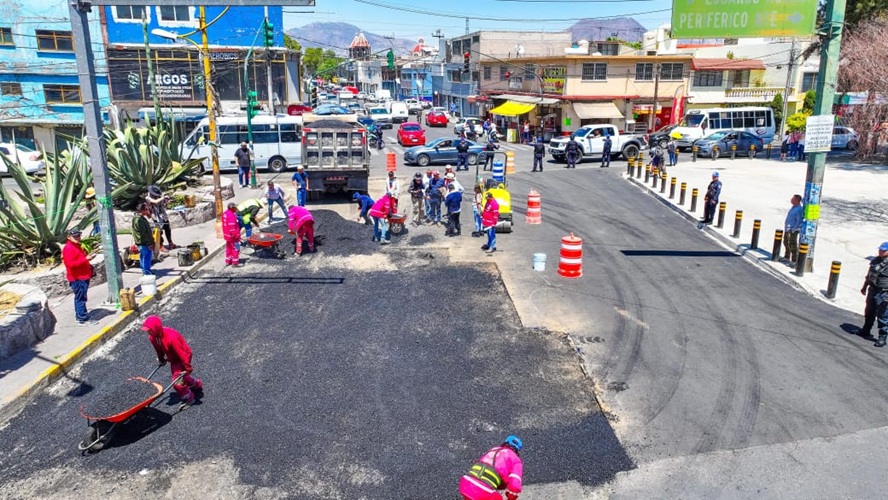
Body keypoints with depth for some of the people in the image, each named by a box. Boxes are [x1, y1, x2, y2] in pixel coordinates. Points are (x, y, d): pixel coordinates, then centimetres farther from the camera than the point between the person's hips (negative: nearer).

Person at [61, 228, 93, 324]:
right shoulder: (68, 248, -14)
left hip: (83, 276, 10)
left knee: (80, 297, 17)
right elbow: (70, 264, -24)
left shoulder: (77, 246, 18)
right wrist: (85, 259, -25)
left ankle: (79, 315, 26)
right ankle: (83, 317, -5)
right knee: (80, 297, -8)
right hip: (77, 278, -10)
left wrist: (89, 266, 17)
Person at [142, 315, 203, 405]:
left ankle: (189, 399, 13)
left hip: (182, 358, -8)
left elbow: (181, 353, -31)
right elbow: (159, 350, 8)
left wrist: (187, 367, -23)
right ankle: (197, 385, 50)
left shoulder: (171, 338, -39)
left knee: (177, 382, -9)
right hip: (173, 358, 8)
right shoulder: (152, 338, -14)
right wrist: (161, 360, 22)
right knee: (182, 377, 23)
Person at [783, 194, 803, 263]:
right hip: (787, 229, 10)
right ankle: (786, 256, 36)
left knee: (792, 245, -6)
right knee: (786, 243, 21)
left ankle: (794, 260, 1)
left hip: (793, 230, -10)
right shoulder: (793, 207, 10)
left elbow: (799, 221, -20)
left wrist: (793, 229, -20)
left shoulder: (799, 209, -19)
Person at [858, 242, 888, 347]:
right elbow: (869, 275, 17)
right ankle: (865, 330, 38)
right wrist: (864, 287, 22)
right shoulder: (875, 260, 7)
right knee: (869, 313, 21)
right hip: (872, 290, 8)